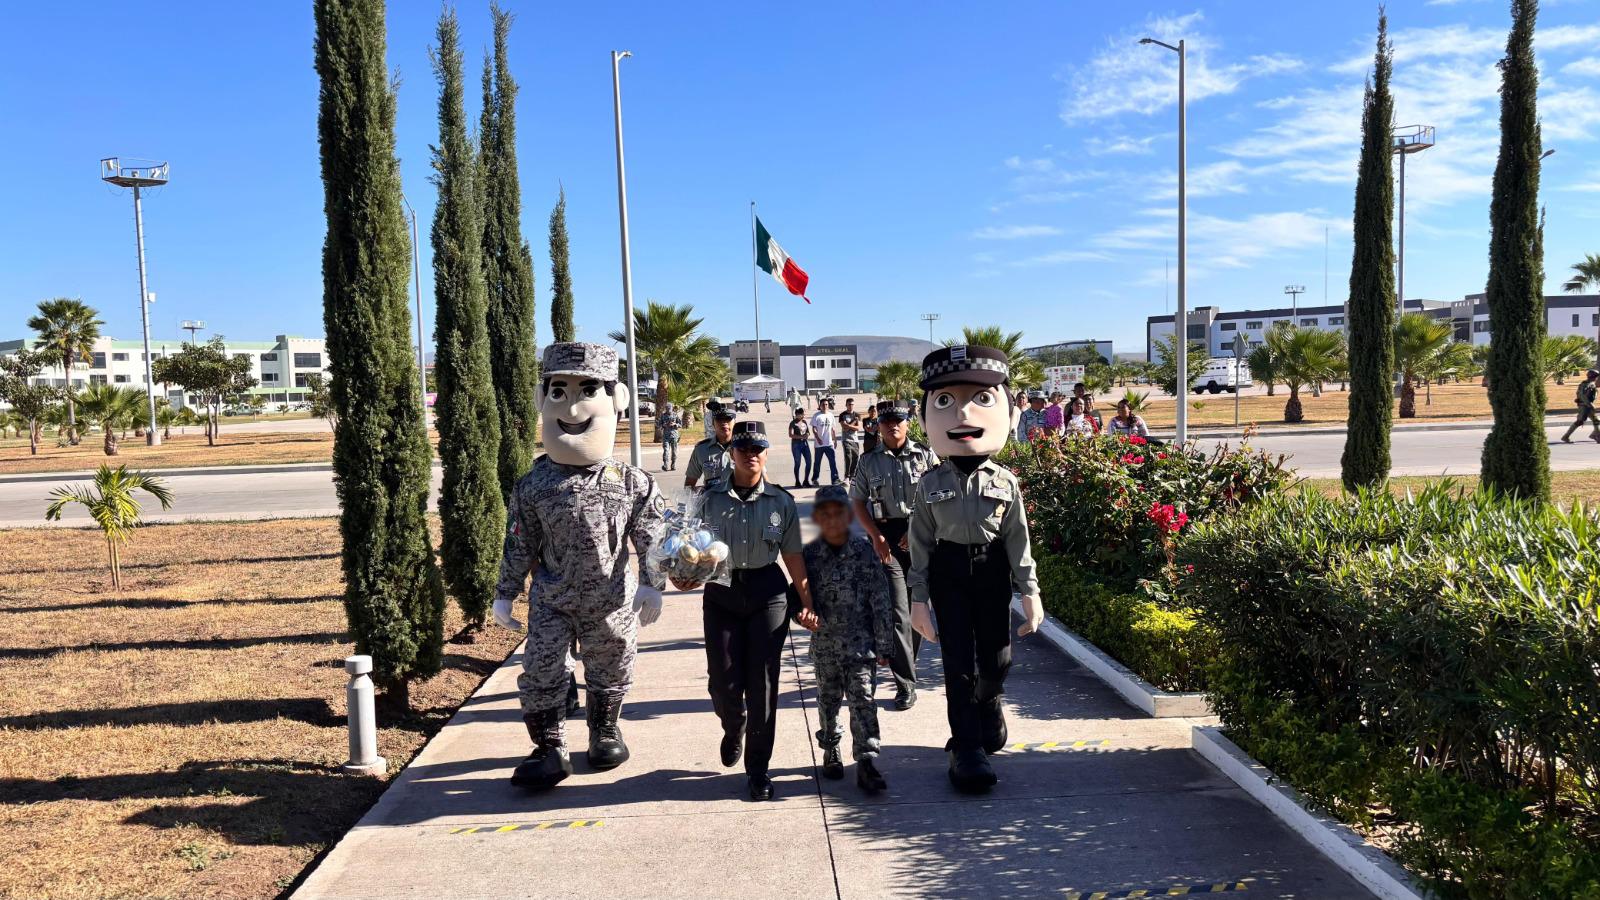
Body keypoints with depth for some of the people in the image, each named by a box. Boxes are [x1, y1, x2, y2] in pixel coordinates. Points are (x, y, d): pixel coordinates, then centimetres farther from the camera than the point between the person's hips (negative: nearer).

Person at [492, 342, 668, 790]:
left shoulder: (631, 482, -9)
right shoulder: (533, 486, -7)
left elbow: (652, 537, -3)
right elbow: (518, 545, 0)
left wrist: (651, 585, -5)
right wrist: (505, 594, 1)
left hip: (611, 601, 0)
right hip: (552, 601, 0)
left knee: (611, 672, 16)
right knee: (541, 674, -1)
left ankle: (605, 731, 39)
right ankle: (550, 749, 13)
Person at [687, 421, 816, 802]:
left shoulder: (781, 501, 4)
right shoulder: (712, 499, 3)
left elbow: (793, 555, 7)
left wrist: (807, 603, 4)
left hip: (768, 592, 0)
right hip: (721, 592, 1)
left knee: (762, 683, 0)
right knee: (723, 683, 0)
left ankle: (758, 769, 14)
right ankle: (734, 729, 37)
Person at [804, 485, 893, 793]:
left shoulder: (864, 552, -6)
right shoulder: (809, 555, -2)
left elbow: (880, 600, -3)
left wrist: (882, 646, -3)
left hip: (860, 641, -2)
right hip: (824, 643, 2)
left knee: (862, 698, -7)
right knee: (828, 699, 14)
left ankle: (866, 761, -3)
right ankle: (831, 751, 33)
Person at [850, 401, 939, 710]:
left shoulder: (926, 456, 4)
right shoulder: (869, 462, 6)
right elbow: (857, 502, 6)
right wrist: (876, 536, -6)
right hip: (886, 538, -1)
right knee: (897, 611, -7)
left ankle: (906, 666, 31)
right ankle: (906, 684, -5)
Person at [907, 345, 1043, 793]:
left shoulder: (1005, 483, -4)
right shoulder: (931, 484, -5)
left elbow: (1018, 538, 1)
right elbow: (920, 543, -1)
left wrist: (1029, 590, 0)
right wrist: (918, 598, -2)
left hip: (992, 571, 1)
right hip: (949, 572, -1)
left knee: (997, 658, 7)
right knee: (959, 663, -2)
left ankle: (987, 704, 42)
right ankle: (968, 749, 8)